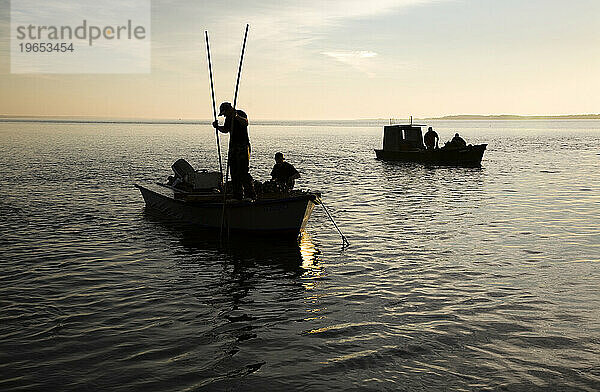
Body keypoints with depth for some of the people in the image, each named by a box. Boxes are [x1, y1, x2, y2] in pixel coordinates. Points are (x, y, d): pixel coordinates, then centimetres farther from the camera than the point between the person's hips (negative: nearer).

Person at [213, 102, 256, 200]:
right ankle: (238, 196, 13)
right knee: (234, 172, 7)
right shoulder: (229, 118, 15)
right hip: (233, 146, 8)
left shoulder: (241, 114, -9)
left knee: (243, 171, -13)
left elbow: (245, 123, -29)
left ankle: (251, 195, -10)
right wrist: (217, 127, 11)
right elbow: (225, 130, 29)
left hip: (243, 146, -8)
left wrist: (236, 116, -43)